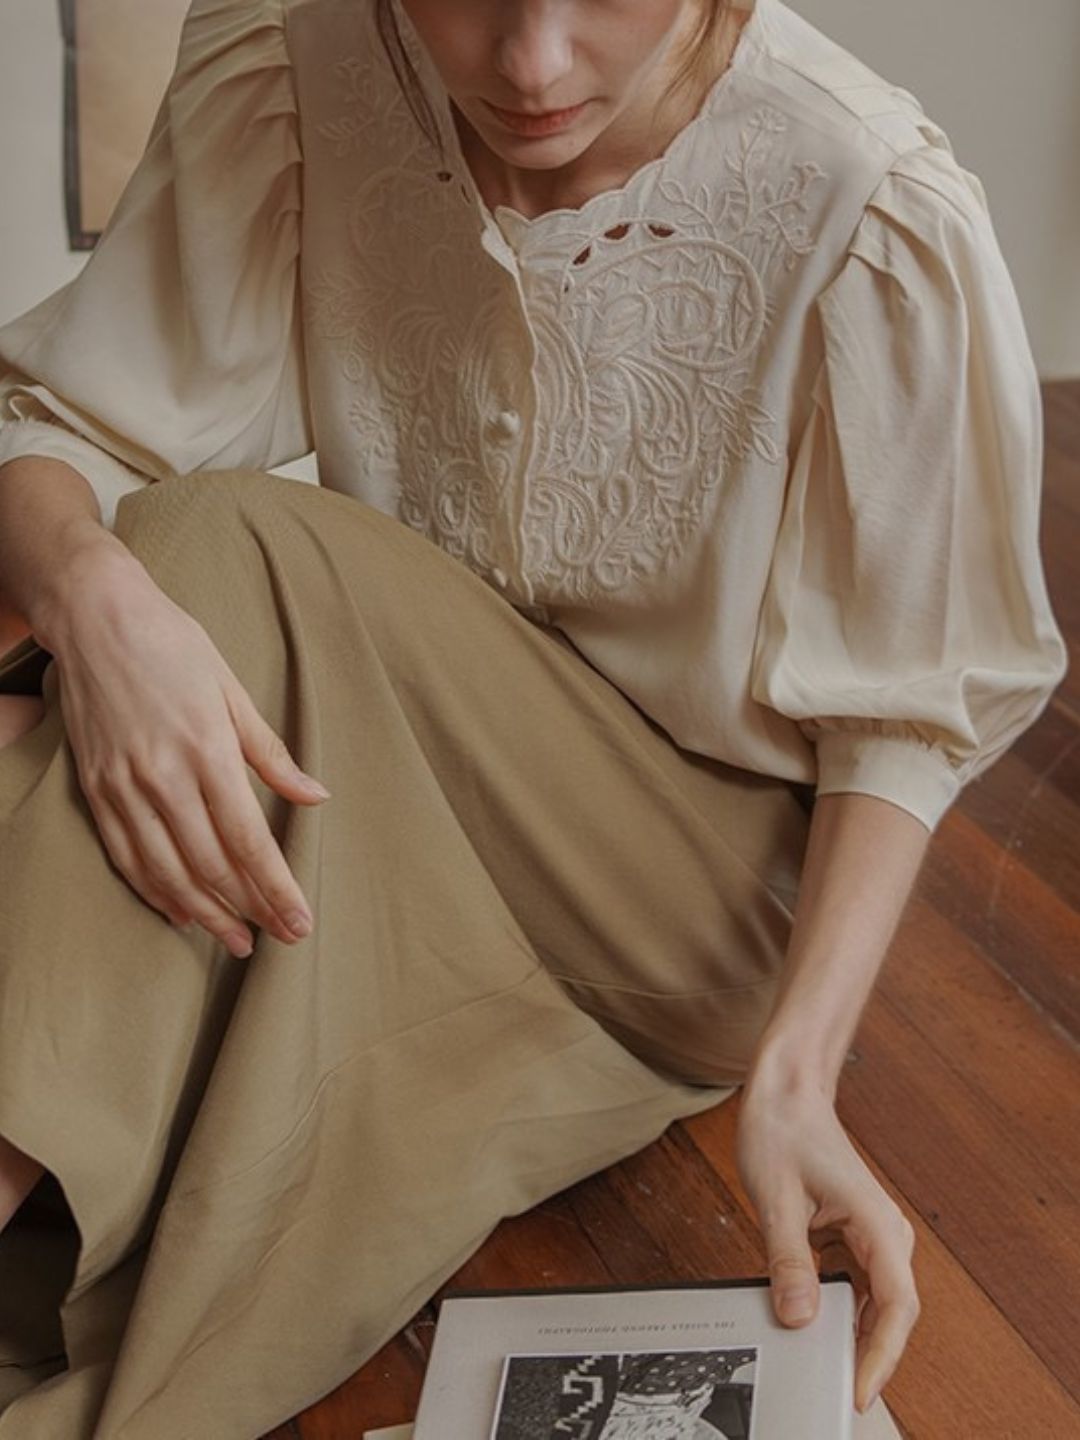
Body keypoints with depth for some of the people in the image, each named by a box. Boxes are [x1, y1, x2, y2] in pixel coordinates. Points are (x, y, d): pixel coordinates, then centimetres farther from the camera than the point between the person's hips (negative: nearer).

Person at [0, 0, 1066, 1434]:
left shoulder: (883, 219, -20)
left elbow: (909, 709, -12)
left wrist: (795, 1069, -25)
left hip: (699, 890, -3)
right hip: (377, 817, 4)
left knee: (235, 550, -27)